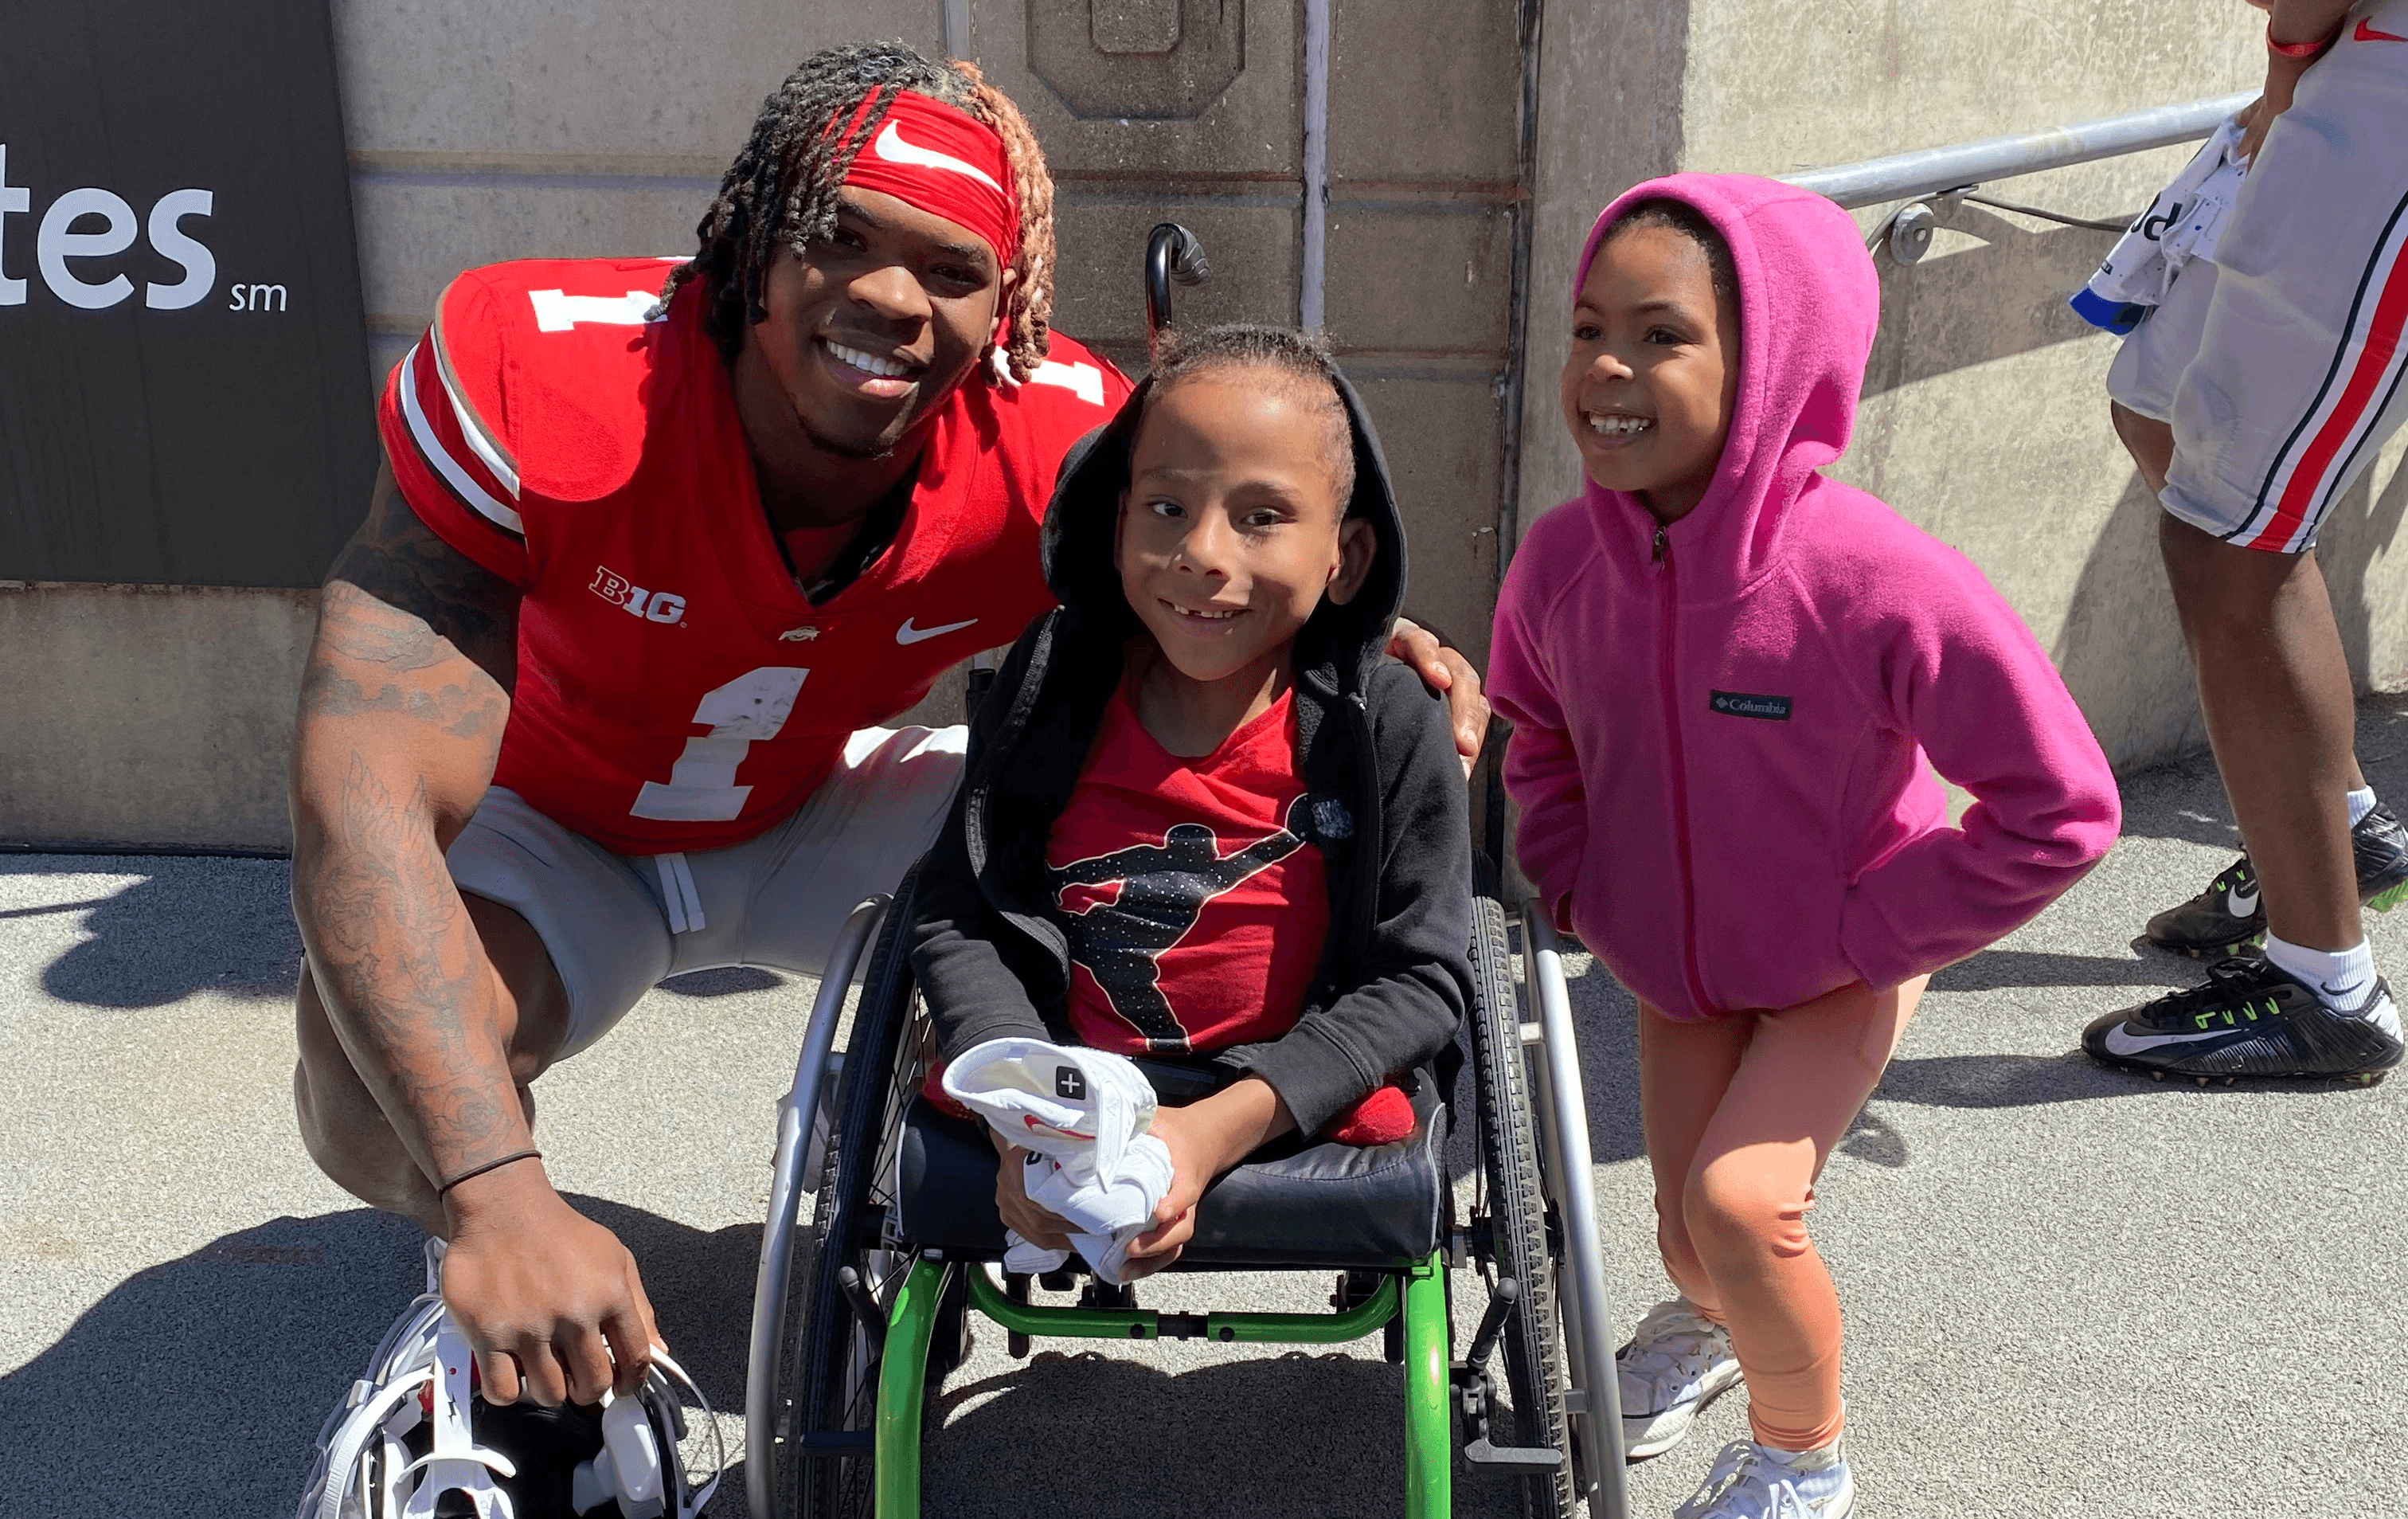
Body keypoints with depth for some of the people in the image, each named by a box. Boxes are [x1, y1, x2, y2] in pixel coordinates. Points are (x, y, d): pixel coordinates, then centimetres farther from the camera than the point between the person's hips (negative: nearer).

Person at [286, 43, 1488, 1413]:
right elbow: (366, 787, -39)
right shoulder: (535, 370, -35)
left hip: (816, 803, 3)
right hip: (556, 823, -2)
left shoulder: (1058, 439, -27)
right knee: (378, 1093, -31)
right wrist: (498, 1200, -49)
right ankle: (499, 1291, 8)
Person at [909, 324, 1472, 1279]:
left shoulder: (1390, 728, -8)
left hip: (1298, 1118, -2)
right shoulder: (1052, 686, -1)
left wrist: (1217, 1130, -22)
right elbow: (956, 914, -2)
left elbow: (1422, 975, -9)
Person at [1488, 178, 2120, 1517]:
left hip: (1839, 966, -4)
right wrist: (1583, 888, -2)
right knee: (1691, 1237, 11)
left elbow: (2062, 807, -25)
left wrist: (1874, 935, -20)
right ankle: (1710, 1320, 52)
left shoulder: (1879, 584, -34)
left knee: (1737, 1200, -19)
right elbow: (1538, 736, 7)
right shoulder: (1561, 563, -19)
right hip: (1670, 959, 4)